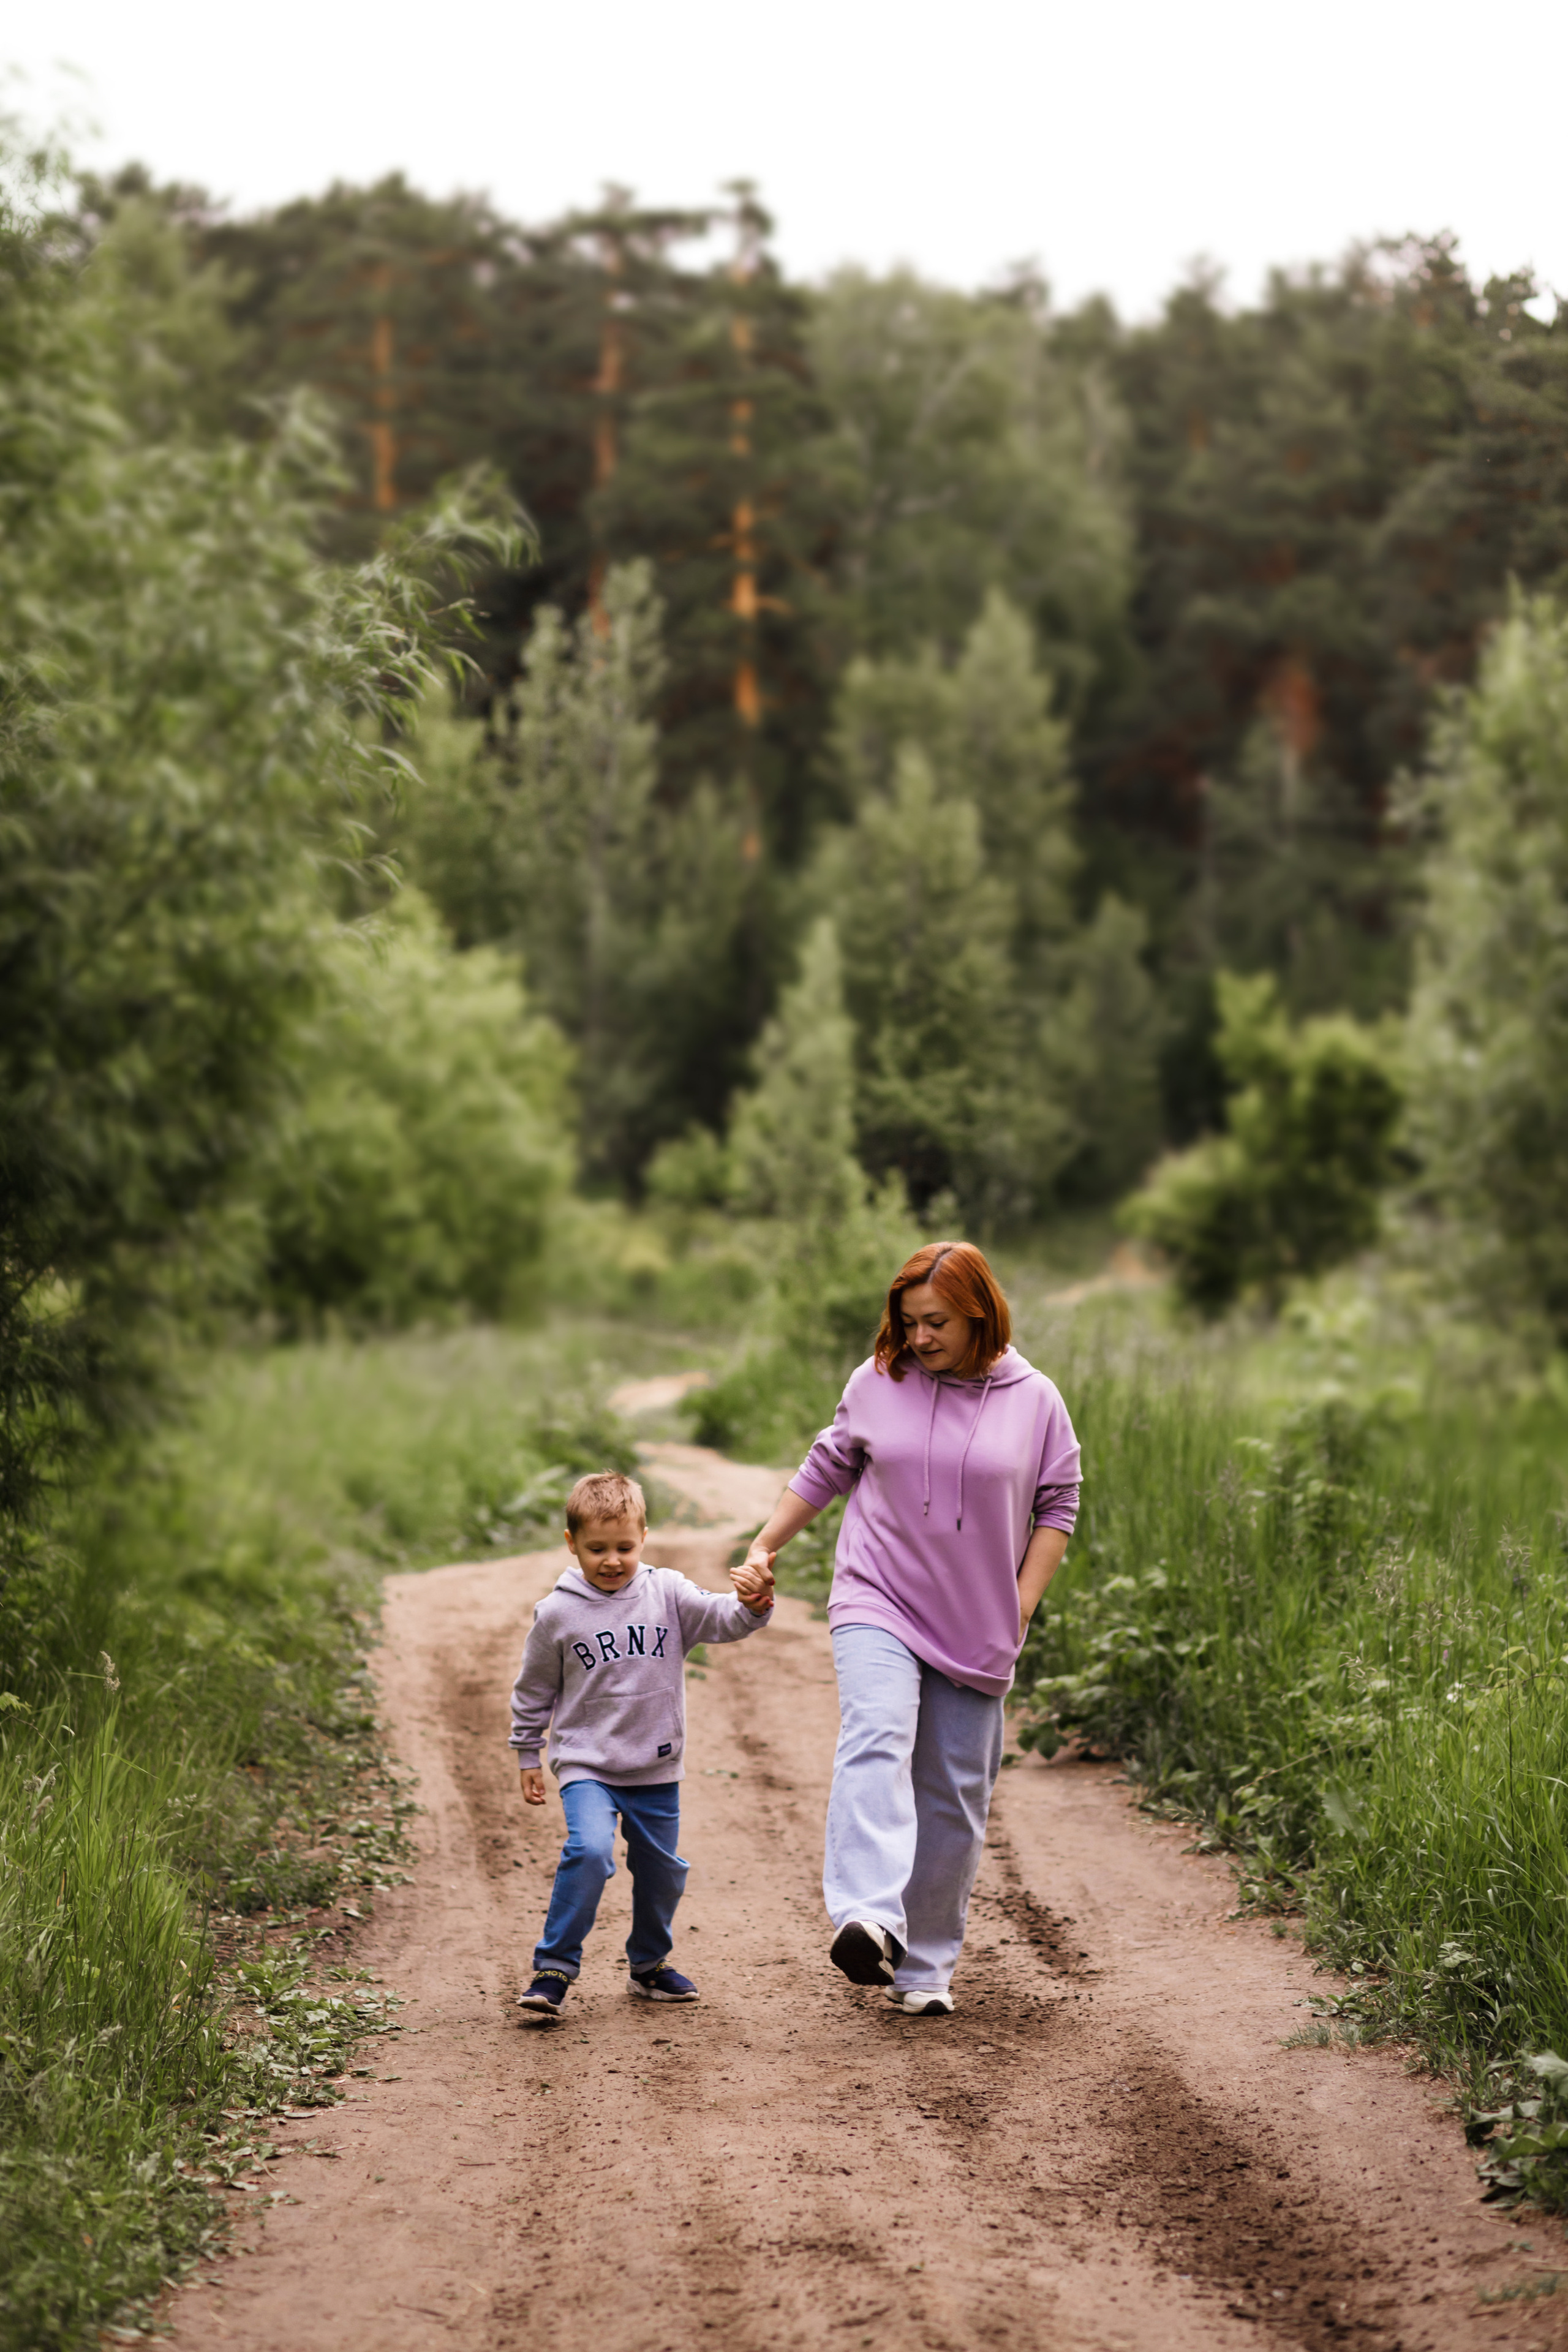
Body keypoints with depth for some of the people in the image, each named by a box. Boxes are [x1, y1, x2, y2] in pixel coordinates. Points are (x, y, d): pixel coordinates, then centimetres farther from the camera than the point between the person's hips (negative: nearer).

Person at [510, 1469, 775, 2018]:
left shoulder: (668, 1594, -3)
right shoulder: (558, 1613, -6)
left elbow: (723, 1620, -14)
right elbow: (534, 1691, 5)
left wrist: (753, 1603, -35)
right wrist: (528, 1756, 10)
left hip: (656, 1770, 3)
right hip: (586, 1764, -3)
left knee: (662, 1871, 13)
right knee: (590, 1850, -25)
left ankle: (649, 1965, 37)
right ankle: (554, 1968, -15)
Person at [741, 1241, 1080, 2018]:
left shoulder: (1035, 1402, 1)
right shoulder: (877, 1384, 3)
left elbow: (1057, 1507, 7)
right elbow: (826, 1469, 15)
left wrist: (1020, 1607, -1)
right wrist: (765, 1548, 14)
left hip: (975, 1632, 1)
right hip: (877, 1607, -1)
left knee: (953, 1801, 4)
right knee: (876, 1742, -26)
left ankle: (924, 1966, 15)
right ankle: (868, 1922, -42)